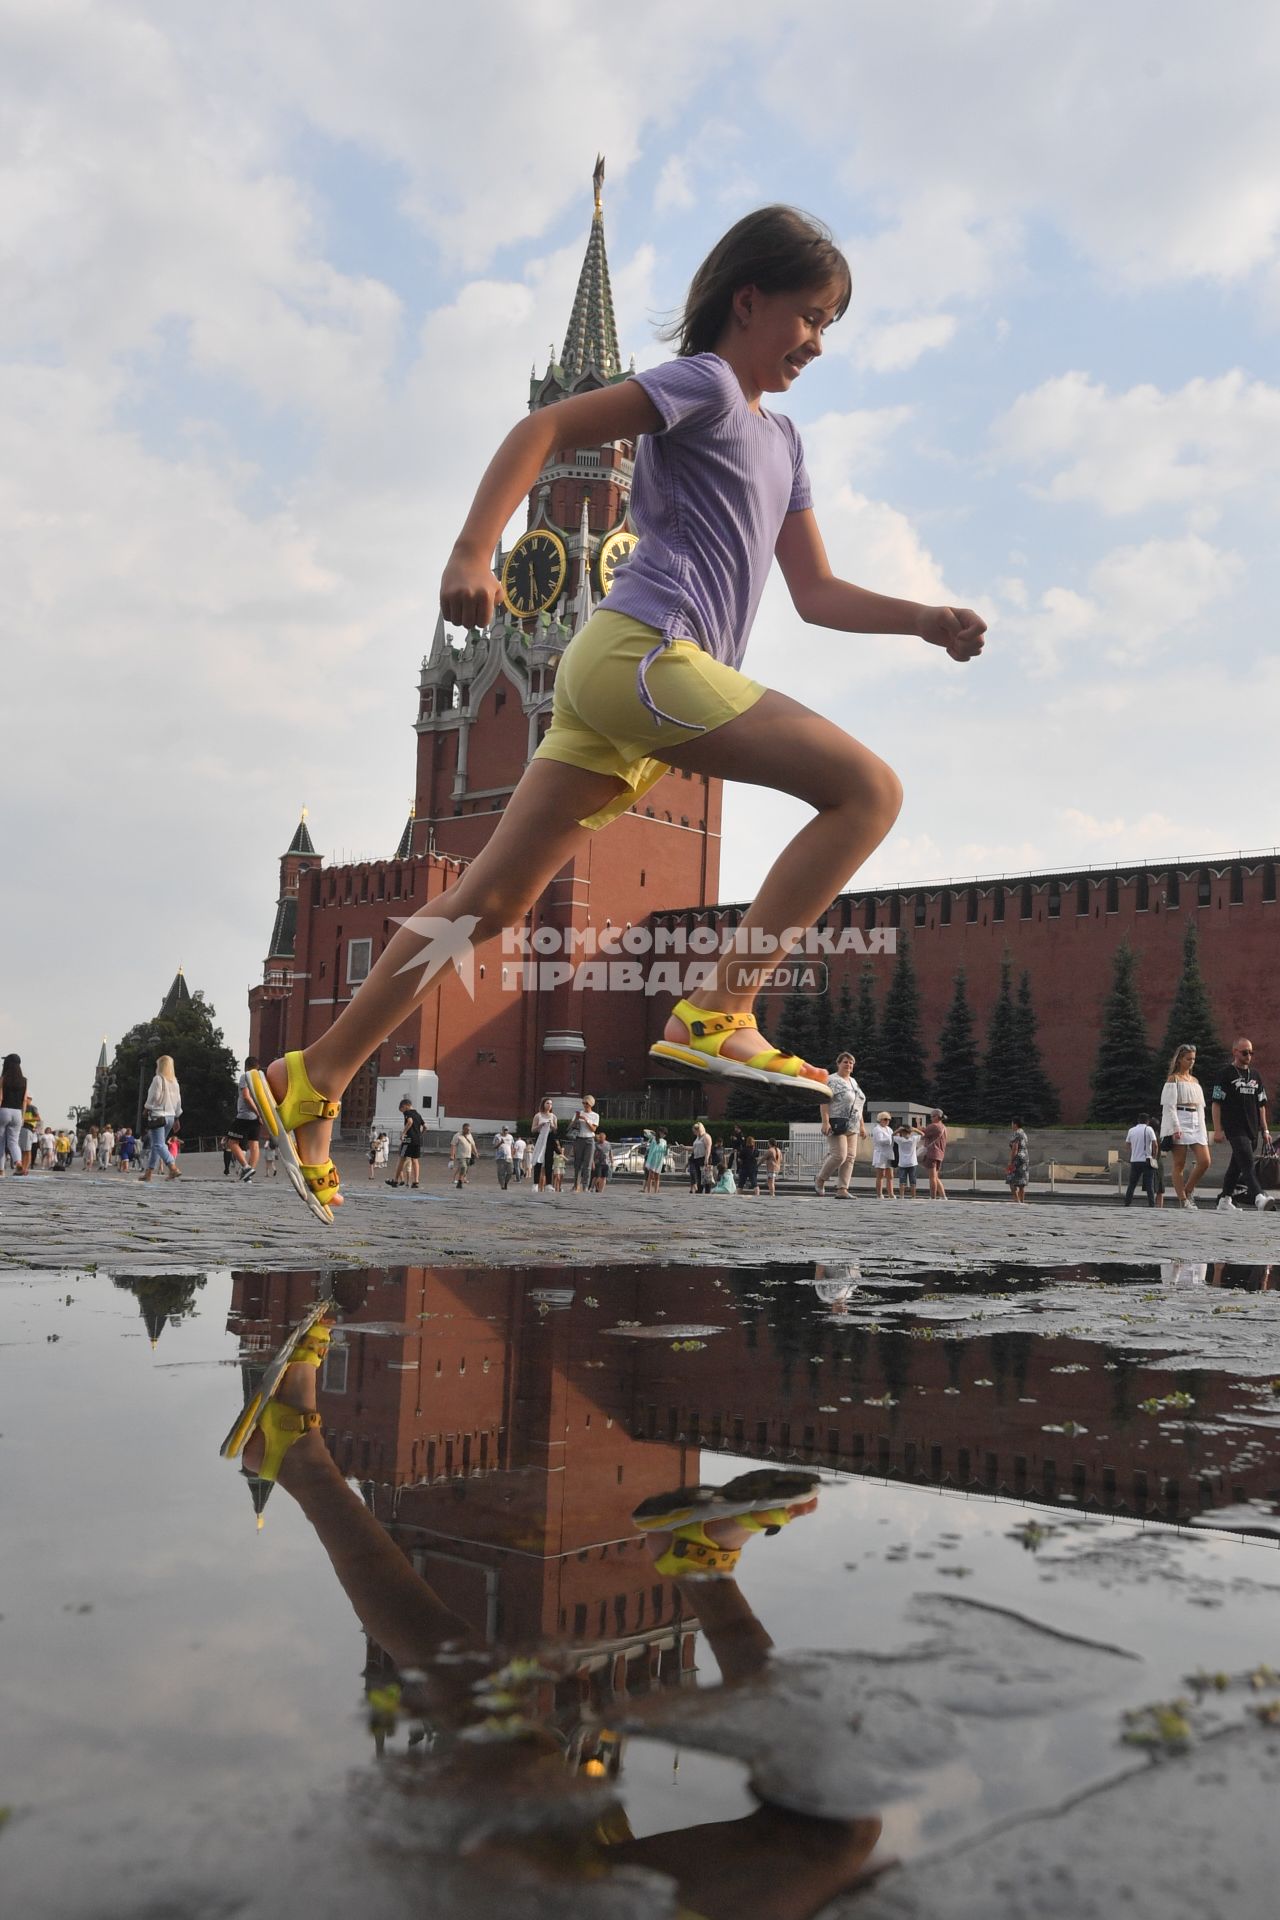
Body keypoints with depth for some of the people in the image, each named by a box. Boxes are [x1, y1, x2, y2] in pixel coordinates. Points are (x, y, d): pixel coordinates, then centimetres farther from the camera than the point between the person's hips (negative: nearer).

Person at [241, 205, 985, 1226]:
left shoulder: (779, 439, 29)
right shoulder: (703, 383, 2)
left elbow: (818, 593, 25)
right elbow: (543, 428, -8)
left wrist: (928, 620, 12)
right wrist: (473, 554, -20)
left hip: (619, 681, 9)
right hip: (640, 652, -9)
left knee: (492, 901, 7)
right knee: (869, 788, -13)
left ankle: (314, 1080, 12)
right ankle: (717, 1013, -19)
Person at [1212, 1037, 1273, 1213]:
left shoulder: (1255, 1075, 17)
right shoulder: (1225, 1074, -1)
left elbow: (1261, 1104, 20)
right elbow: (1216, 1103, -4)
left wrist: (1265, 1130, 15)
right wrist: (1218, 1129, -10)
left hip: (1252, 1129, 6)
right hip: (1234, 1128, -6)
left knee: (1237, 1165, 12)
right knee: (1247, 1163, -20)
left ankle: (1225, 1201, 20)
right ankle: (1259, 1198, -34)